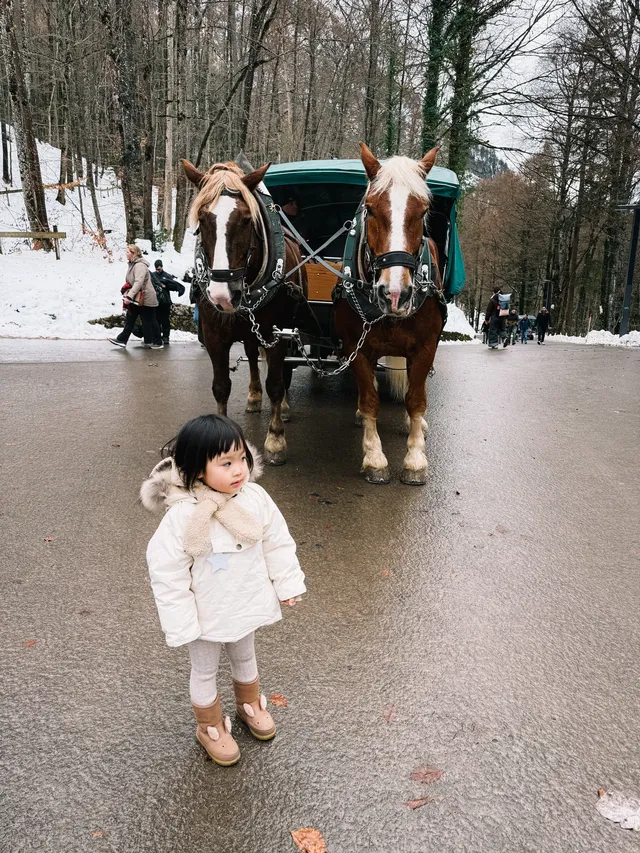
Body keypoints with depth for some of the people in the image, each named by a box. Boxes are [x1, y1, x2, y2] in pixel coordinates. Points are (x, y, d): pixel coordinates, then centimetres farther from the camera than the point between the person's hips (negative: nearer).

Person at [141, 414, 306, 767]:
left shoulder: (255, 498, -18)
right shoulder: (182, 516, -31)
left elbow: (277, 543, -4)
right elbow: (166, 570, -23)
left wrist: (288, 584, 2)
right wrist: (181, 624, -18)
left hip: (247, 605, 4)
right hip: (207, 615, -4)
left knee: (245, 658, 30)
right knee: (205, 671, 22)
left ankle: (250, 705, 58)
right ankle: (210, 727, 47)